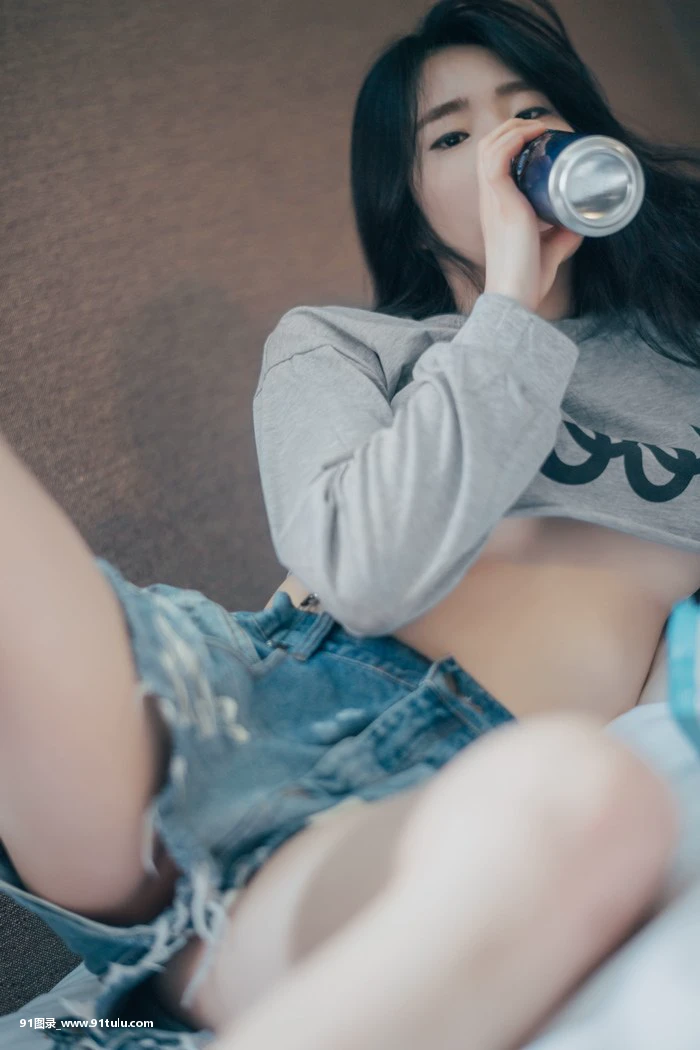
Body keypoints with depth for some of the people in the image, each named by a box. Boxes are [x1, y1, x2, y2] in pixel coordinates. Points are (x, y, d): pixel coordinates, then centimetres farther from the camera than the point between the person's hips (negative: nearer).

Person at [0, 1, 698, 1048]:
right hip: (232, 692, 2)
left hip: (444, 783, 0)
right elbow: (365, 572, -2)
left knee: (589, 801, -38)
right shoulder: (333, 343, 19)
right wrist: (514, 302, 3)